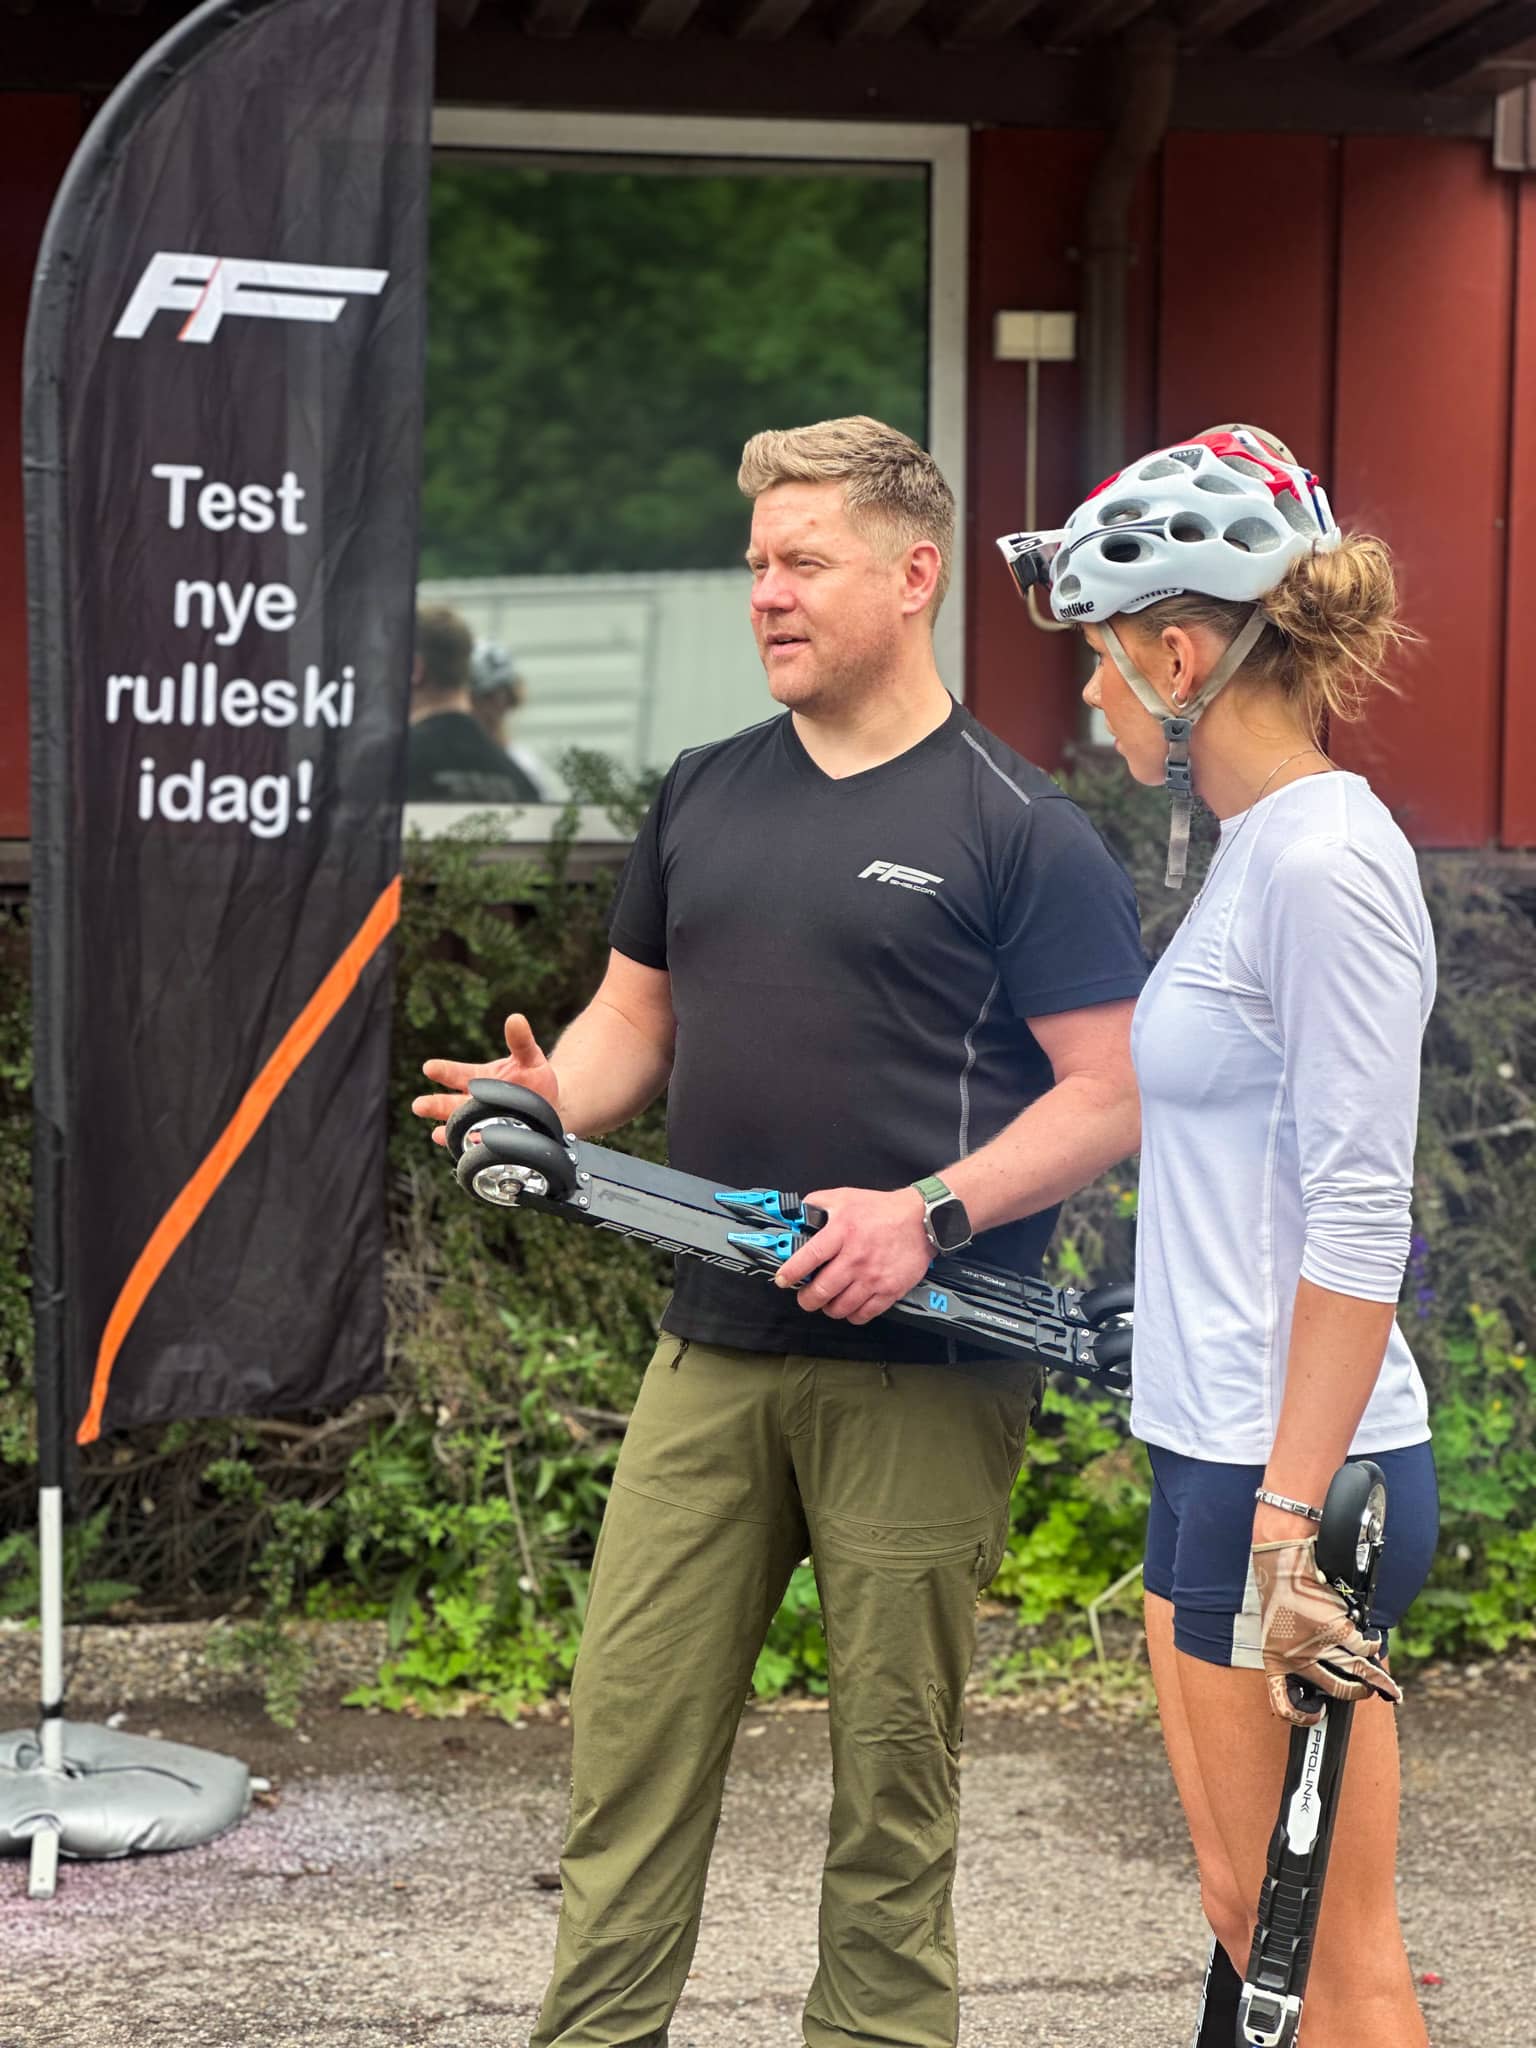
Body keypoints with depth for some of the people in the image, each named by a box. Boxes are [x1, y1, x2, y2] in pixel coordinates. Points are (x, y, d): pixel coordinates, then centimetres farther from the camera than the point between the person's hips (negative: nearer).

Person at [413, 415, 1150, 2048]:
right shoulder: (703, 796, 13)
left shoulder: (1017, 828, -4)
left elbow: (1112, 1096, -7)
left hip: (921, 1371, -5)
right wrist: (556, 1096, -4)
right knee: (631, 1726, 3)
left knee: (893, 1759, 5)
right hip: (712, 1349, 5)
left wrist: (929, 1210, -20)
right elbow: (636, 1011, 19)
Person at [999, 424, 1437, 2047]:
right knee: (1244, 1916, 18)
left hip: (1292, 1478, -10)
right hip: (1215, 1456, 10)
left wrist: (1289, 1527, -22)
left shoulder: (1324, 863, -17)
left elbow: (1359, 1222, -21)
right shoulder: (1256, 847, 13)